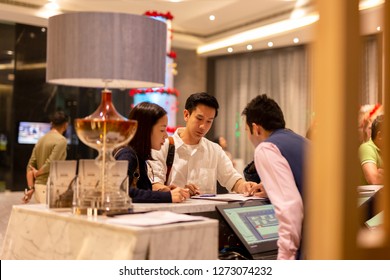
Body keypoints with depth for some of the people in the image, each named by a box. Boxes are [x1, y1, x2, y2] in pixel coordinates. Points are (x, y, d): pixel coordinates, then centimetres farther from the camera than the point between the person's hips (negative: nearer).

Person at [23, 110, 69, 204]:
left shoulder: (41, 140, 14)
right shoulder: (61, 140, -10)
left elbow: (30, 165, 9)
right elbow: (51, 164, -18)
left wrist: (31, 188, 5)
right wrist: (37, 173, 0)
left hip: (38, 186, 8)